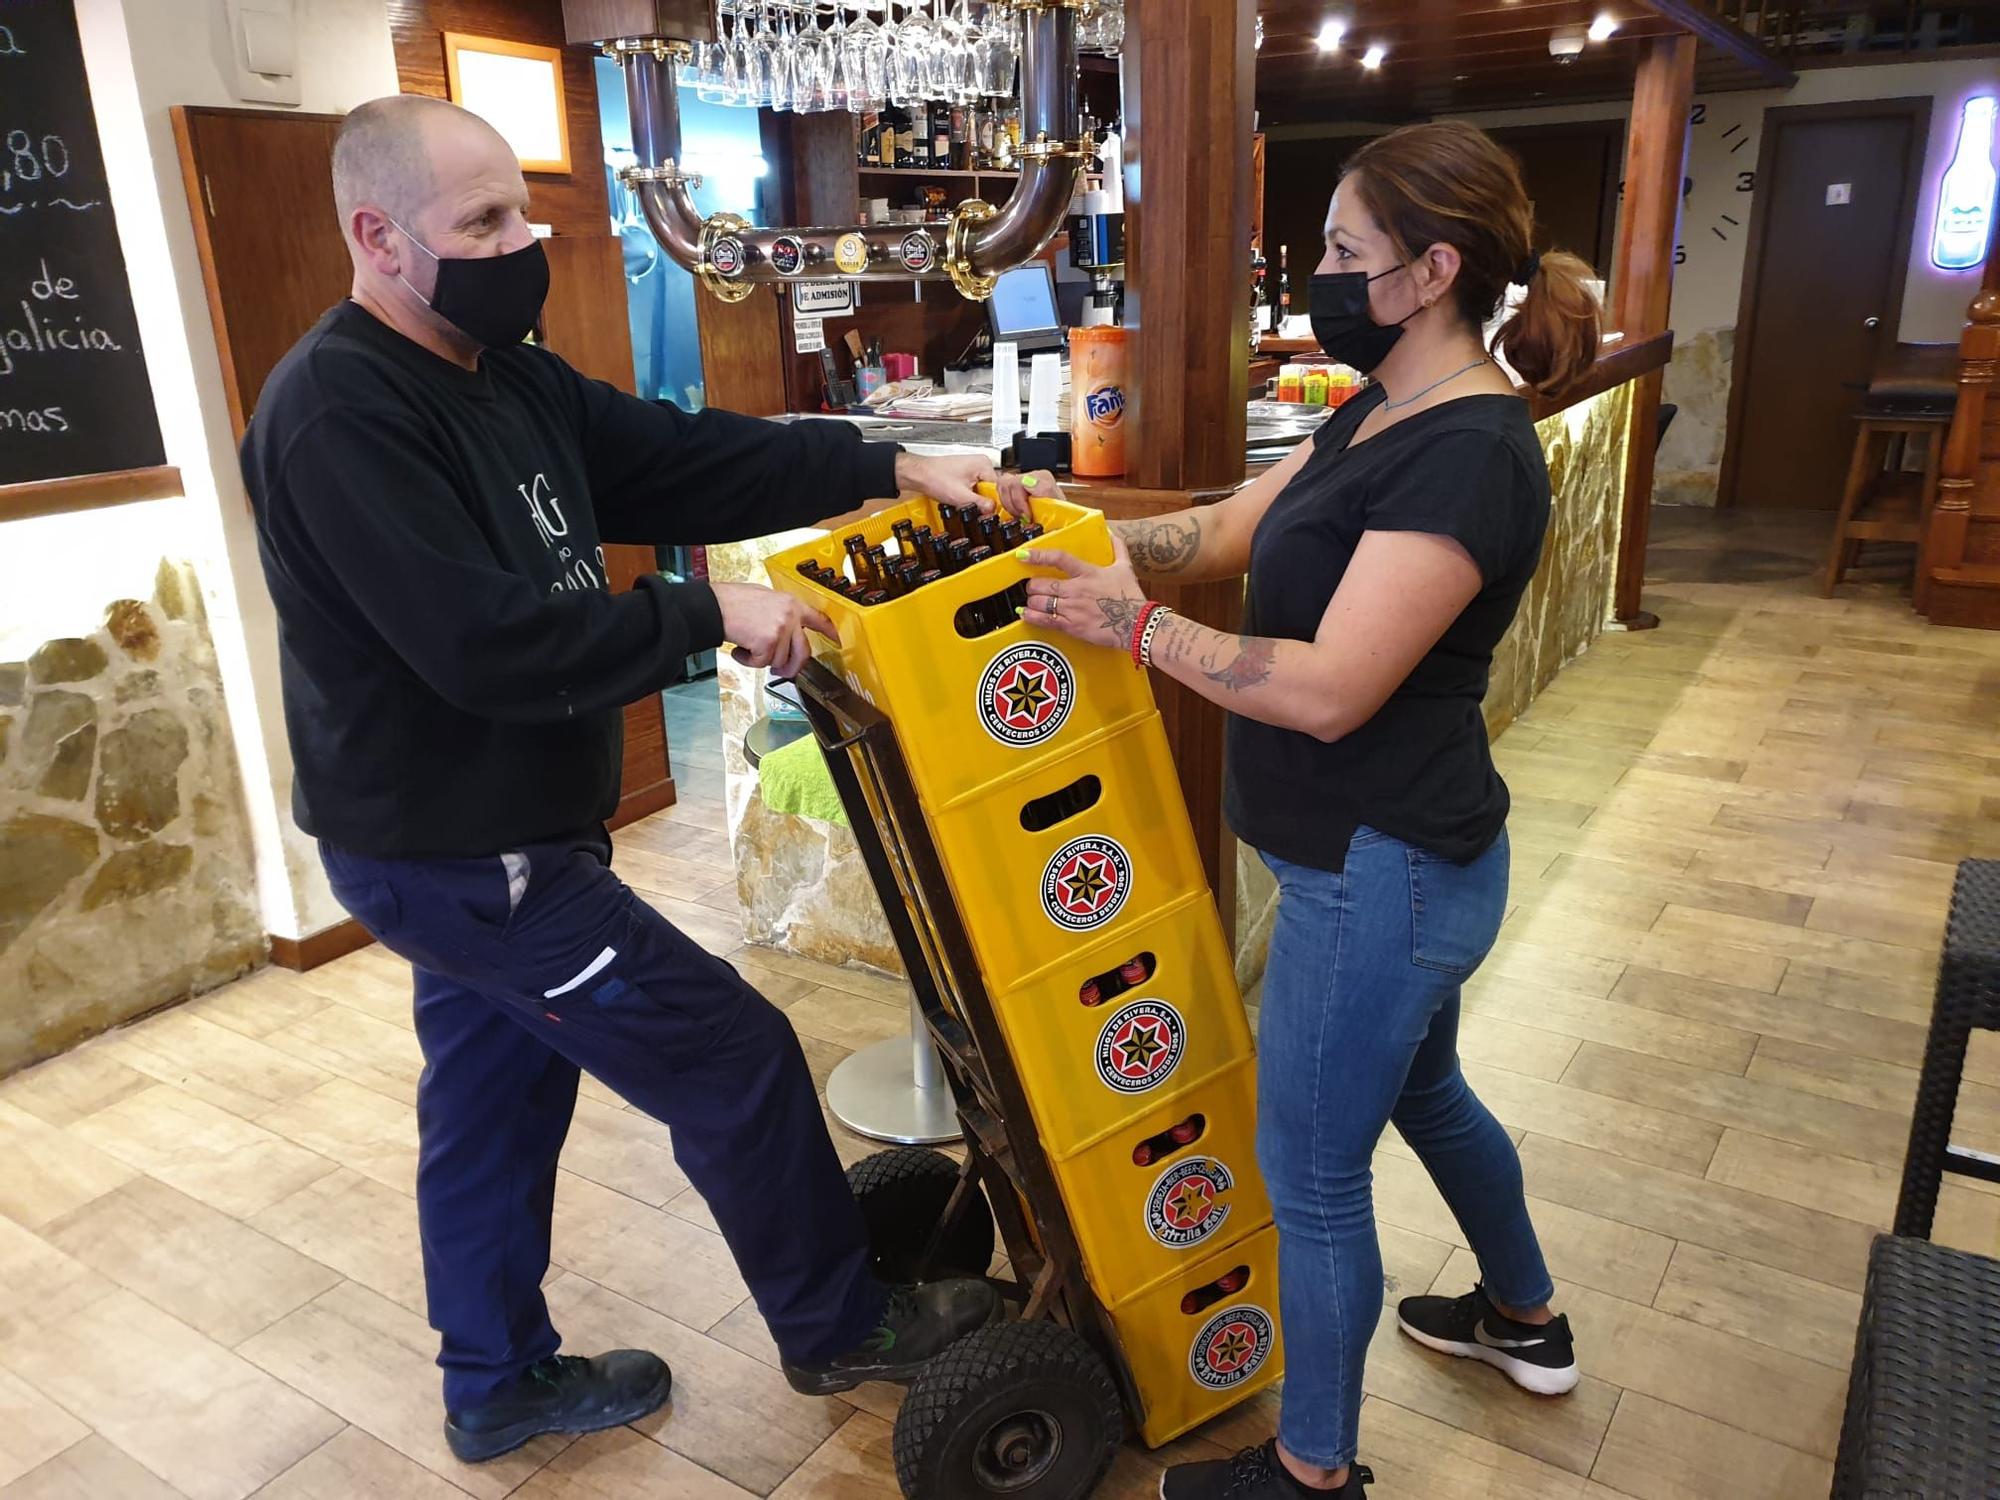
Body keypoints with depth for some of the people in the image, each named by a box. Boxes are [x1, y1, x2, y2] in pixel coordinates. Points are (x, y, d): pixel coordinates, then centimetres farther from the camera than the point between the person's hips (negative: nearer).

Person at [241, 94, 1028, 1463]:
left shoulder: (503, 377, 6)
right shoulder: (339, 414, -22)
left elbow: (681, 460, 2)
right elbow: (487, 641, -30)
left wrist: (889, 467, -6)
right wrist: (711, 616, -24)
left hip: (483, 840, 9)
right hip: (461, 856, -9)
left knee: (494, 1104, 21)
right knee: (734, 1059, 0)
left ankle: (501, 1387, 42)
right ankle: (841, 1329, 23)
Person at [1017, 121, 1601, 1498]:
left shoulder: (1467, 454, -24)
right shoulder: (1383, 414, 7)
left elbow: (1328, 689, -28)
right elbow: (1232, 528, 10)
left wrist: (1131, 623, -21)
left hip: (1383, 875, -10)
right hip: (1402, 858, 10)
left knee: (1311, 1174, 7)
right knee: (1422, 1085, 29)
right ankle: (1527, 1320, 54)